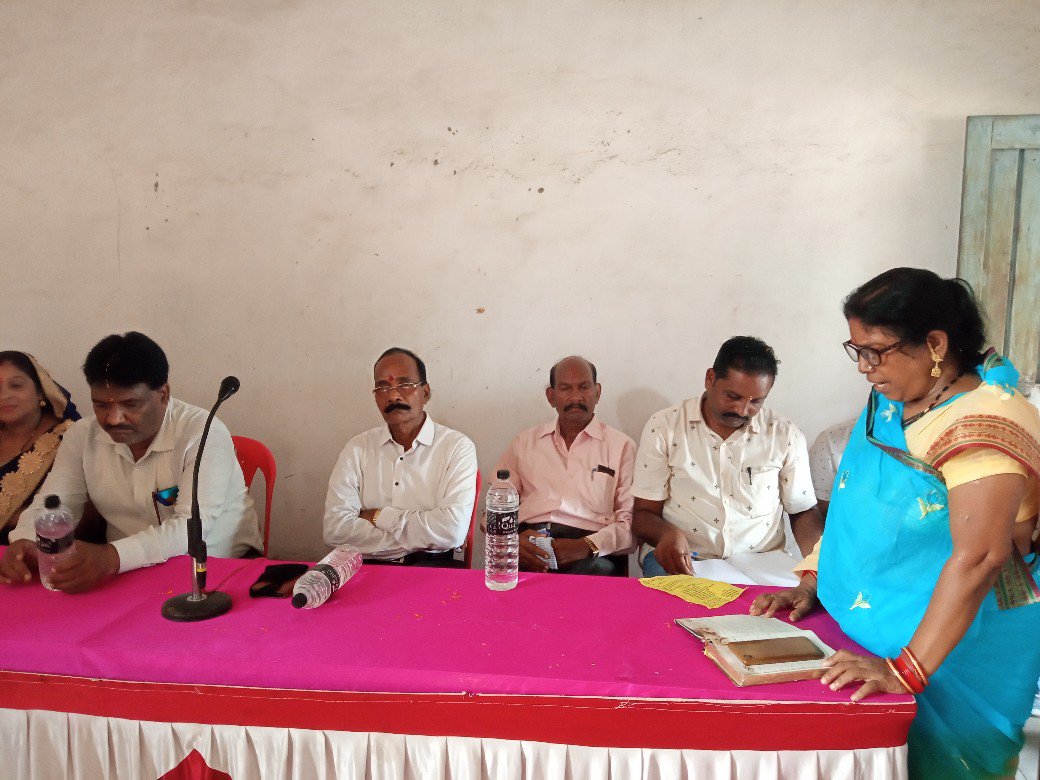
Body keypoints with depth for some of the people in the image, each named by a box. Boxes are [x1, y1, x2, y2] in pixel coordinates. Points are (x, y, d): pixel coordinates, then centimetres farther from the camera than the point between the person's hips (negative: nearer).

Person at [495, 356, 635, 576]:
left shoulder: (621, 446, 14)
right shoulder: (524, 442, 21)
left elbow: (631, 520, 4)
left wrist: (587, 546, -14)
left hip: (592, 553, 0)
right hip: (529, 545, 1)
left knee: (598, 569, -37)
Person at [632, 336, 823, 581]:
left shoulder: (786, 435, 4)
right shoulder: (664, 427, -2)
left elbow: (804, 512, 14)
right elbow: (644, 513, 0)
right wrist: (666, 533, -24)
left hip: (760, 564, 2)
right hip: (683, 562, -2)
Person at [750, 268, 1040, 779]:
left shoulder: (985, 425, -23)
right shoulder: (888, 402, 2)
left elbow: (978, 557, -32)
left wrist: (906, 670, -33)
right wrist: (812, 585, 2)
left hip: (954, 651, -7)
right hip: (870, 635, 7)